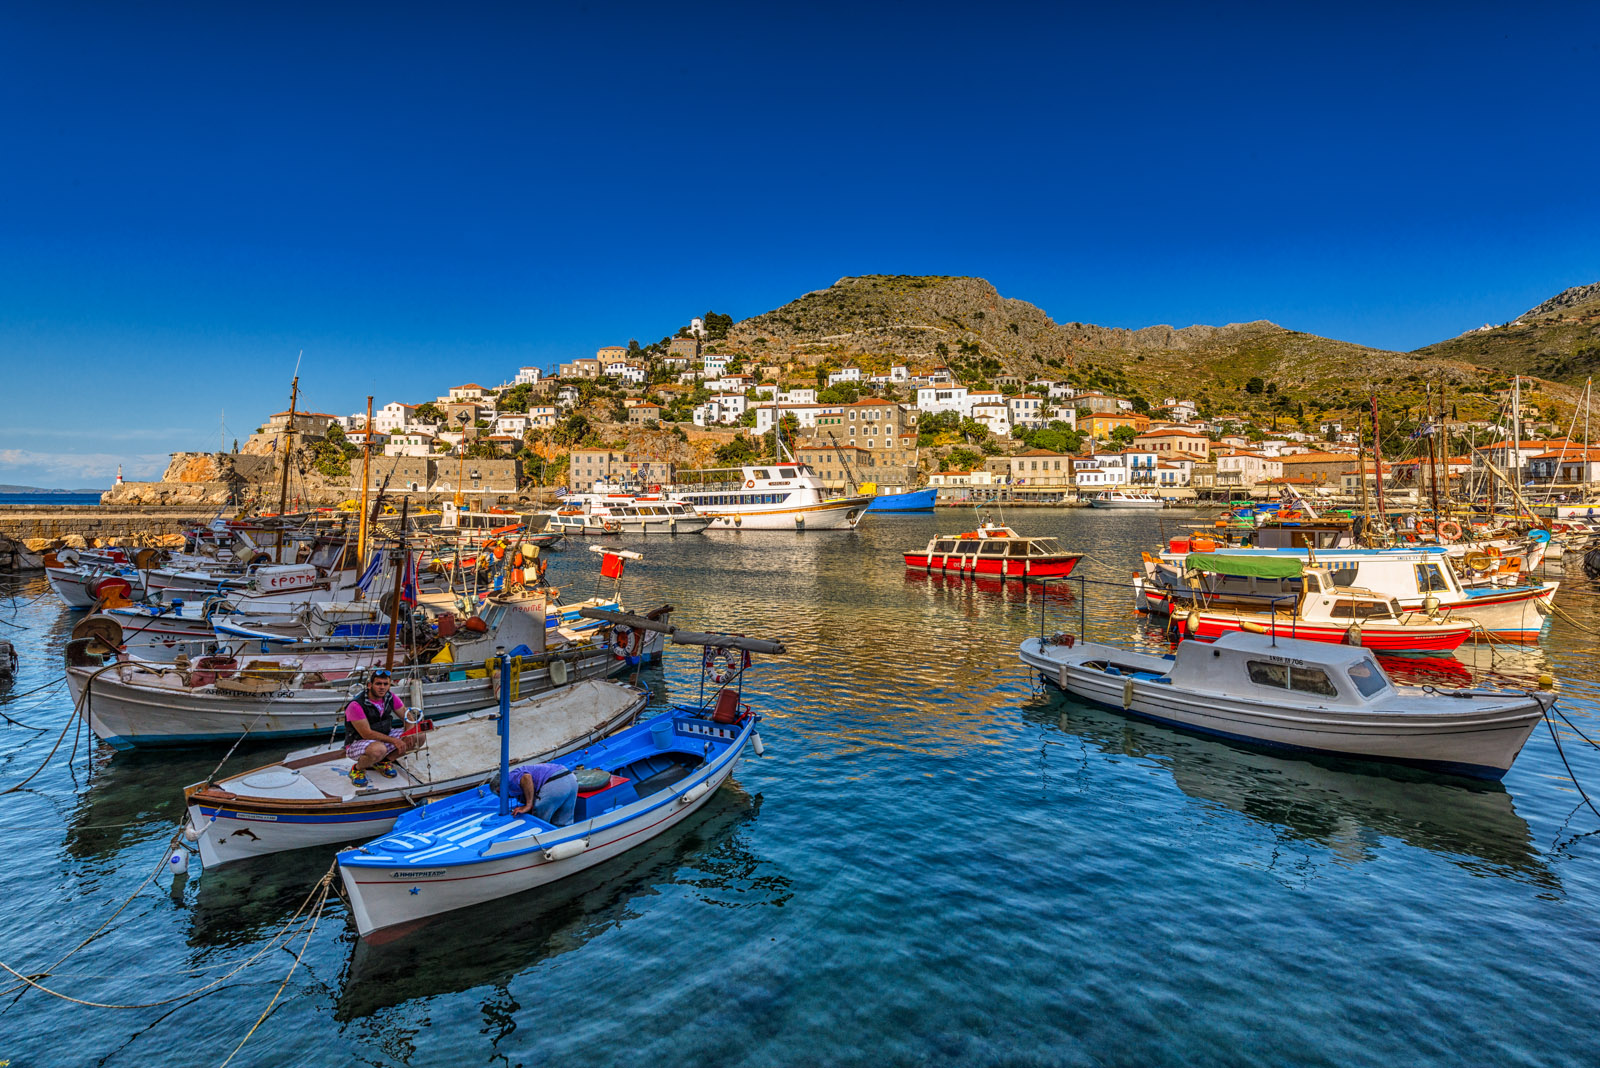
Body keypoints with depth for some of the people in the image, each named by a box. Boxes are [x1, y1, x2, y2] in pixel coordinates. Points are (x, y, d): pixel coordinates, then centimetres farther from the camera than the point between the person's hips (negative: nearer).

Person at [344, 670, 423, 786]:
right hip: (357, 743, -7)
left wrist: (408, 734, -18)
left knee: (418, 737, -10)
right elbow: (367, 734, -24)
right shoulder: (356, 705, -24)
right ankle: (358, 768, -6)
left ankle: (382, 761, 6)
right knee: (378, 750, -41)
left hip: (382, 737, 7)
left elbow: (407, 717, 3)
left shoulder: (391, 698, -6)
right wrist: (394, 740, -25)